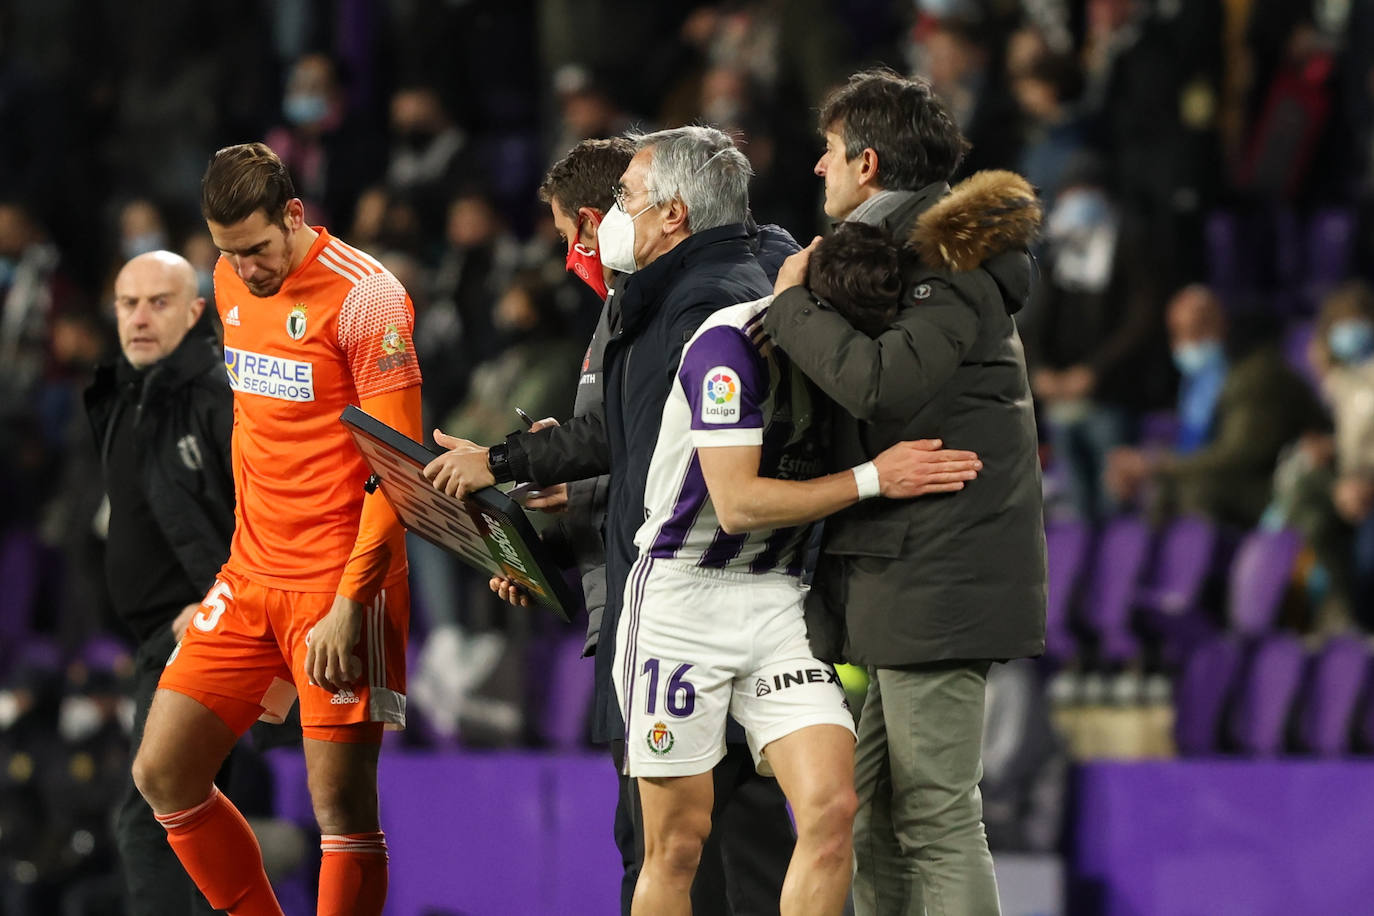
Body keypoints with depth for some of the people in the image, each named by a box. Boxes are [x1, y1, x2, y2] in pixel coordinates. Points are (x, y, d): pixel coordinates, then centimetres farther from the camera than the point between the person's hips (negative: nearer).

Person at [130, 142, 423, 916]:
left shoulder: (365, 295, -13)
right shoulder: (232, 281, 10)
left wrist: (349, 604, -19)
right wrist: (247, 549, 18)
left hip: (337, 588, -7)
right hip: (251, 578, 7)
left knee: (341, 806, -8)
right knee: (164, 773, 4)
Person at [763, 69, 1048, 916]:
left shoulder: (947, 268, -13)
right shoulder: (907, 257, 19)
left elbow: (883, 382, -28)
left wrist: (796, 303, -14)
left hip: (938, 579, -11)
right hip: (905, 577, 11)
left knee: (935, 816, -11)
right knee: (879, 816, 12)